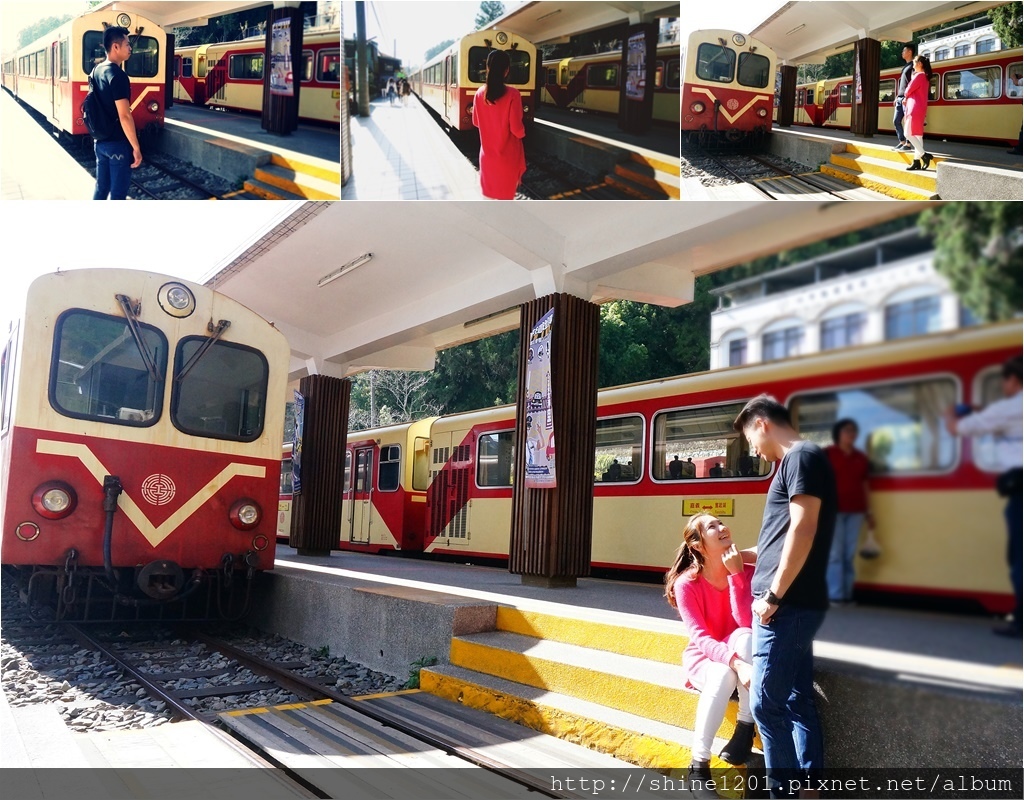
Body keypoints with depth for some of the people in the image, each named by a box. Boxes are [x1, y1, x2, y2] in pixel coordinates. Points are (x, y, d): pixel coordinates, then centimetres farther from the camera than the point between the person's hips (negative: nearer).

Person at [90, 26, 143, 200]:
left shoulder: (96, 71, 10)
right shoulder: (117, 75, -18)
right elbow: (124, 116, -22)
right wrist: (136, 147, -18)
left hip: (100, 141, 9)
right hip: (117, 143, -9)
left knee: (101, 187, 16)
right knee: (118, 191, 0)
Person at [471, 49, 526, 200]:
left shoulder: (480, 93, -4)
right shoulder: (512, 94, -19)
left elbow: (476, 122, 8)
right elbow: (516, 129, -18)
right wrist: (523, 132, 4)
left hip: (487, 152, 5)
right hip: (507, 154, -5)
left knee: (489, 191, 18)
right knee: (506, 193, 8)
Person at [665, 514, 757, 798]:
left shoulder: (747, 571, -11)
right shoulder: (686, 583, -17)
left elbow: (747, 624, -24)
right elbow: (699, 637, -25)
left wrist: (736, 574, -27)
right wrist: (735, 664, -42)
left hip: (740, 656, 2)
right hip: (704, 658, -2)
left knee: (744, 636, -33)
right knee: (724, 674, -37)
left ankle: (745, 728, -21)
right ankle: (699, 765, -25)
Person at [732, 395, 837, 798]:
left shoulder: (801, 456, -11)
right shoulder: (799, 461, 18)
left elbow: (803, 530, -20)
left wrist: (774, 594, -18)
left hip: (787, 605, -10)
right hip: (796, 604, 10)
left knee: (767, 704, -5)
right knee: (798, 701, 13)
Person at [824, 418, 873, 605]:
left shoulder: (861, 458, 15)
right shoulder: (827, 454, -1)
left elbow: (864, 485, 17)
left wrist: (867, 512, 15)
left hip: (855, 511, 5)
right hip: (833, 510, -5)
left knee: (849, 554, 7)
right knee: (835, 554, -3)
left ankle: (847, 594, 13)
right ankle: (835, 595, 1)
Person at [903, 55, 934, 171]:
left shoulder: (919, 75, -12)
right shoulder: (924, 76, 18)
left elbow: (909, 90, -8)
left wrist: (905, 97, 11)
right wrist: (906, 99, 5)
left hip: (915, 108, -10)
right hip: (918, 108, 10)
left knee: (909, 134, -11)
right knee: (917, 135, 6)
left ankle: (924, 155, -14)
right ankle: (917, 161, 5)